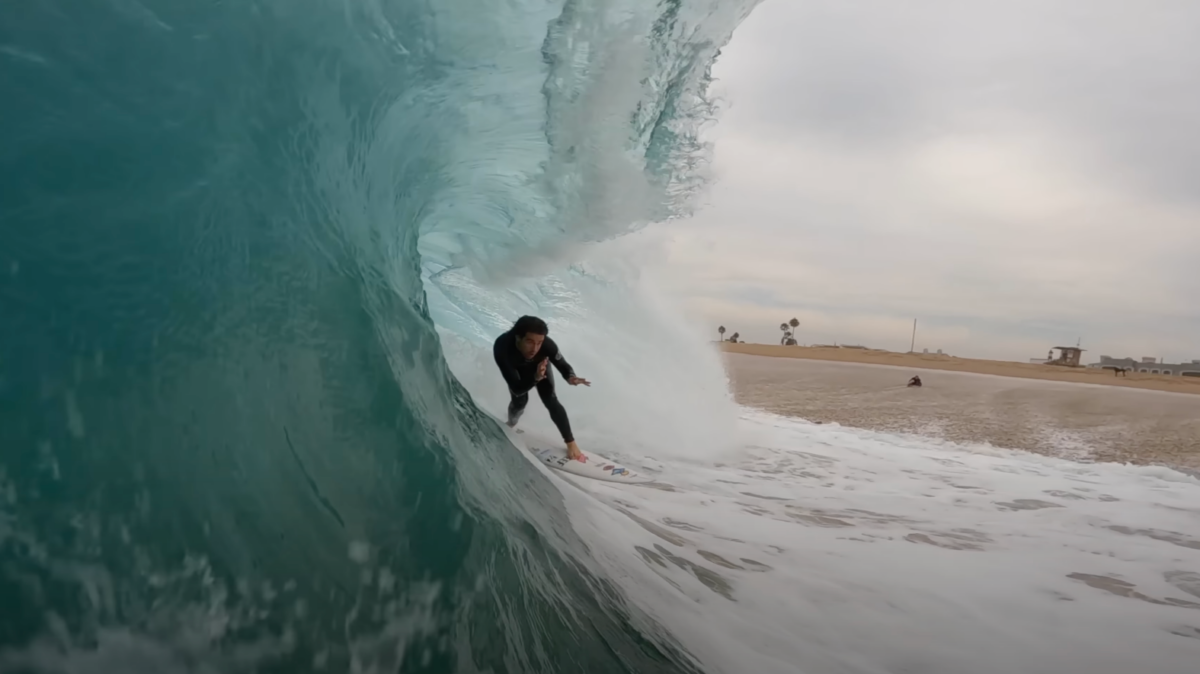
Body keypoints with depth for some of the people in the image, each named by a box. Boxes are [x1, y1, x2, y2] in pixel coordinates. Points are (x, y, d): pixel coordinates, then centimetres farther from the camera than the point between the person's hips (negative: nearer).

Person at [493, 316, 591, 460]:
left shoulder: (547, 344, -43)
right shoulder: (502, 347, -46)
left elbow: (563, 366, -24)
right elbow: (517, 389, -43)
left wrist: (570, 377, -47)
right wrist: (536, 377, -62)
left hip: (539, 364, 0)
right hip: (516, 368, 0)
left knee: (551, 401, -9)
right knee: (520, 401, -4)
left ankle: (571, 443, 4)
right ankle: (510, 426, 32)